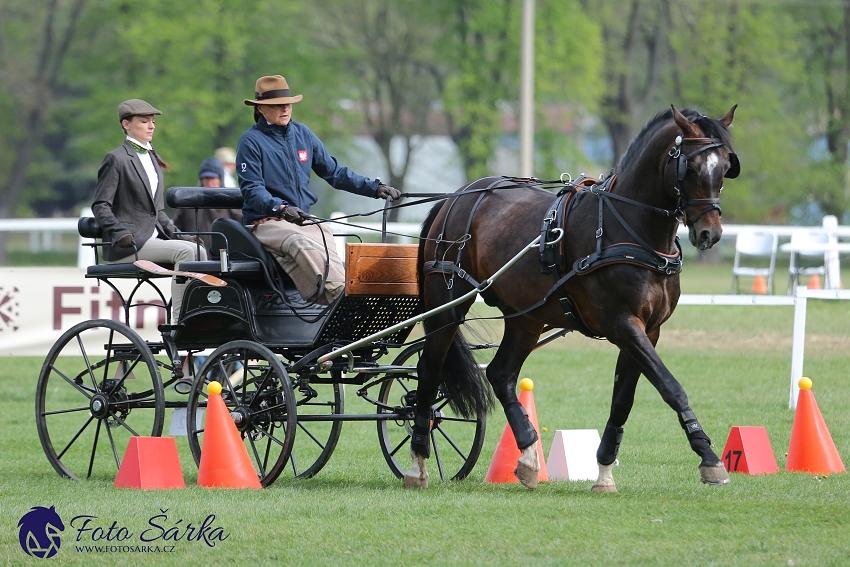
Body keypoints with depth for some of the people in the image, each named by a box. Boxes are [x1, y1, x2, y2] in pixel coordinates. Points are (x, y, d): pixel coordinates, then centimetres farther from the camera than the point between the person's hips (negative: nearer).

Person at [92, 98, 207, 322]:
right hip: (128, 245, -8)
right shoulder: (117, 159, -3)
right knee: (185, 251, -26)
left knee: (199, 252, -16)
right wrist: (121, 234, -21)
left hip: (154, 239, 8)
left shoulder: (152, 159, 22)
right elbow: (100, 205, -7)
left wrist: (175, 232, 10)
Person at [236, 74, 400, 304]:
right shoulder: (251, 142, -1)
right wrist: (280, 208, -28)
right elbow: (251, 190, -9)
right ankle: (341, 296, -53)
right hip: (267, 222, -5)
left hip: (305, 220, 5)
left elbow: (334, 172, 18)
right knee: (302, 244, -37)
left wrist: (375, 188, 10)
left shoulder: (302, 134, 15)